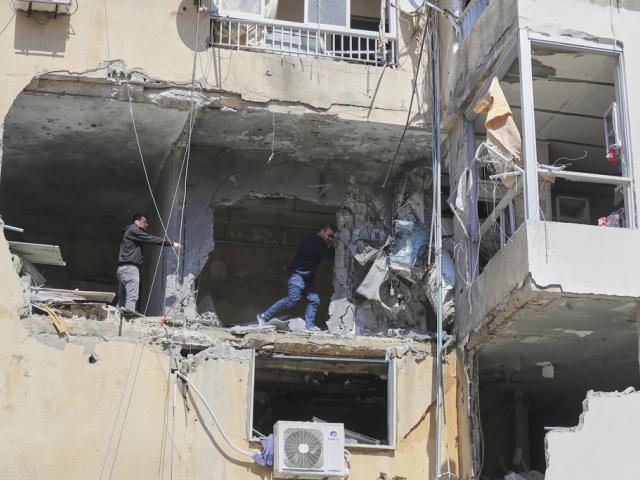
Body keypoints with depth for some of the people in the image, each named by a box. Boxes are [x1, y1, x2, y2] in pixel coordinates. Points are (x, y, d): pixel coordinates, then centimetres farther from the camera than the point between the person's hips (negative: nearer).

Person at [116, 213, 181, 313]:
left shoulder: (129, 232, 28)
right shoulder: (133, 230, -4)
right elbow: (151, 239, -10)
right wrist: (171, 243, -9)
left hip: (123, 268, 10)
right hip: (130, 267, -10)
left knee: (122, 300, 5)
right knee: (132, 297, -17)